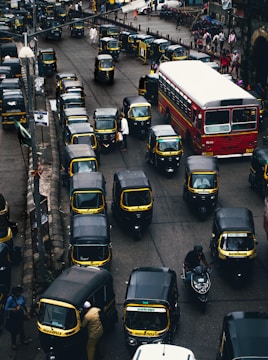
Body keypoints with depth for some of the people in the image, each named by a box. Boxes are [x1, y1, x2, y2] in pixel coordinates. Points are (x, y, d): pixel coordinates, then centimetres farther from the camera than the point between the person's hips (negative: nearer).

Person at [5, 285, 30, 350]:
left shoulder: (21, 296, -12)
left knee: (21, 328, 24)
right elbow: (6, 308, -20)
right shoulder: (10, 299, -28)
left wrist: (27, 312, 13)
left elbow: (24, 305, 5)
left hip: (20, 315, 5)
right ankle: (14, 344, 31)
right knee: (14, 330, 10)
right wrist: (15, 309, -30)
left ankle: (23, 339, 47)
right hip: (13, 317, -5)